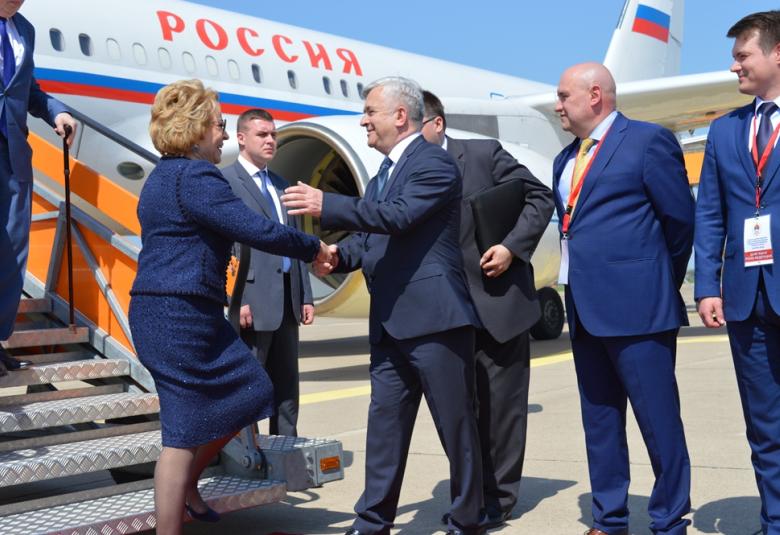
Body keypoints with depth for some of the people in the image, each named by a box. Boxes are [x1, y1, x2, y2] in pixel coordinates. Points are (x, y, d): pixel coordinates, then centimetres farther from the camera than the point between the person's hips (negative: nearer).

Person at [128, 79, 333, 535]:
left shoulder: (164, 176, 17)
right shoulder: (195, 176, -15)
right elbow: (259, 231, -19)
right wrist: (313, 247, -6)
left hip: (180, 311, 10)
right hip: (180, 315, -10)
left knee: (250, 393, 16)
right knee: (185, 433, -4)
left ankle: (187, 486, 26)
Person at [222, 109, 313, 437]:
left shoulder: (280, 185, 18)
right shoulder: (225, 182, -6)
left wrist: (305, 296, 13)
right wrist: (236, 300, -18)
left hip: (287, 301, 8)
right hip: (253, 302, -8)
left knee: (286, 388, 13)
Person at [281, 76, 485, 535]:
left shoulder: (434, 163, -9)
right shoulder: (385, 174, 19)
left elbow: (399, 217, -24)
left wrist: (326, 205, -25)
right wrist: (341, 256, -2)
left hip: (434, 317, -9)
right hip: (390, 322, 9)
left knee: (456, 425, 3)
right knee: (385, 423, 11)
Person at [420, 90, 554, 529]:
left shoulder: (484, 154, -4)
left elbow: (541, 198, -2)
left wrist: (513, 247, -15)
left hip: (499, 300, -3)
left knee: (501, 404, 4)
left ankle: (497, 497, 17)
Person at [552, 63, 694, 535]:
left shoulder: (648, 141, -4)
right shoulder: (566, 160, 17)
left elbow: (682, 221, -2)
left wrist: (659, 281, 8)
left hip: (636, 308, -8)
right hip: (586, 311, 8)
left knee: (659, 420, -1)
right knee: (599, 422, 12)